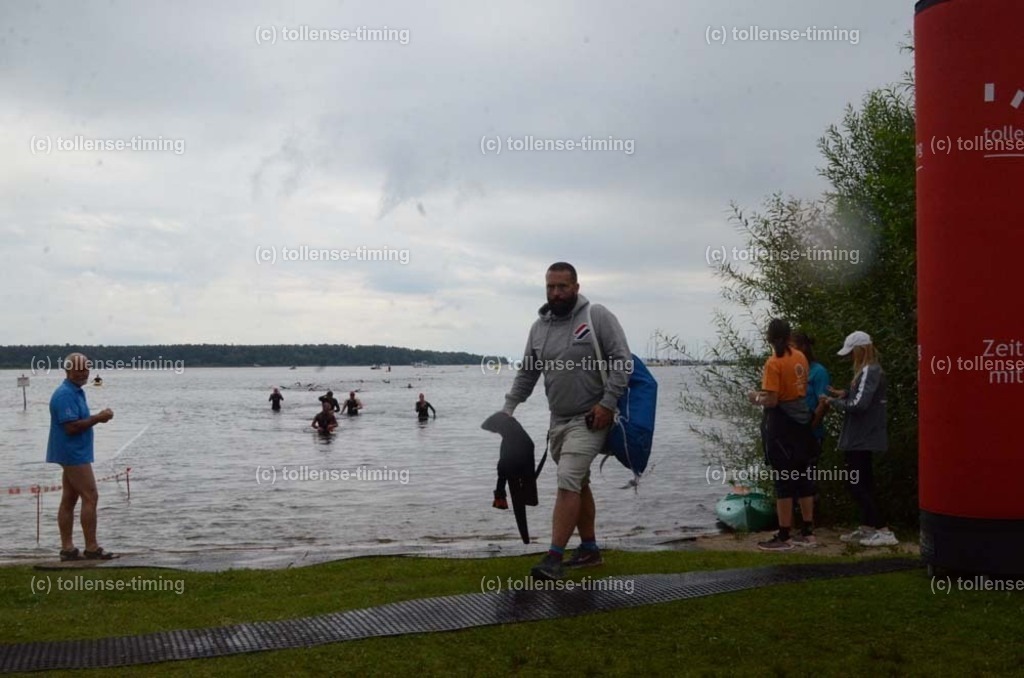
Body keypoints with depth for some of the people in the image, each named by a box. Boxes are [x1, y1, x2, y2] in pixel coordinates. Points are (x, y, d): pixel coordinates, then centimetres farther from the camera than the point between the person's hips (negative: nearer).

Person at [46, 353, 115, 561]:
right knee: (90, 497, -9)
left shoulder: (76, 392, 15)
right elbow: (71, 426, -23)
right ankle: (92, 548, -6)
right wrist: (98, 418, -17)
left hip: (74, 454, 10)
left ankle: (67, 548, 12)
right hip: (74, 454, -10)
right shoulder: (65, 395, -17)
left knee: (69, 500, 9)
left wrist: (97, 417, 5)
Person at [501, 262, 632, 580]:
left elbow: (622, 359, -12)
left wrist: (607, 403, -18)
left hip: (590, 419, -7)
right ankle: (590, 549, 26)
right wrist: (508, 408, 7)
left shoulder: (597, 316, -10)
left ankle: (554, 558, -14)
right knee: (579, 484, 15)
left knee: (568, 482, -15)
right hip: (558, 420, 7)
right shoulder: (539, 326, 8)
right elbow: (526, 373, 15)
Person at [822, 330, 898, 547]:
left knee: (855, 483, -9)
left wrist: (835, 402, -12)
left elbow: (859, 404, -25)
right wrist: (845, 394, 5)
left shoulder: (869, 372, -18)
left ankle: (883, 531, -11)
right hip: (865, 437, 11)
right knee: (862, 482, 15)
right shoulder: (871, 371, 14)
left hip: (862, 438, -11)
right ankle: (867, 528, 22)